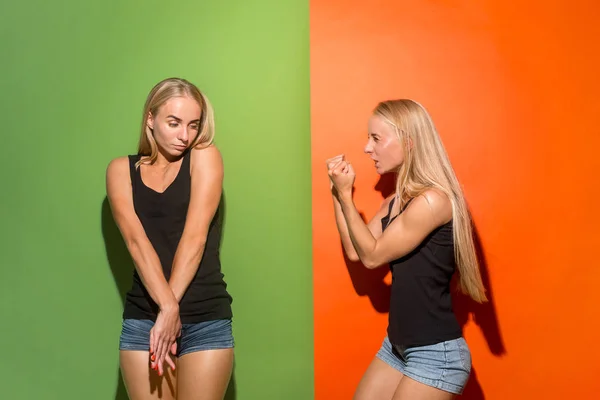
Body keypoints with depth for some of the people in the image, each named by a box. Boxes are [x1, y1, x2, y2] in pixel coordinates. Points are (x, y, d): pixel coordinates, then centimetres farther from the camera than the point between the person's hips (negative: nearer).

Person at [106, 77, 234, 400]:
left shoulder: (205, 157, 1)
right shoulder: (121, 169, 6)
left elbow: (195, 236, -10)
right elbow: (136, 239, -9)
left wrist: (171, 310, -16)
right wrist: (167, 305, -21)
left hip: (206, 320, -1)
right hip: (142, 319, 2)